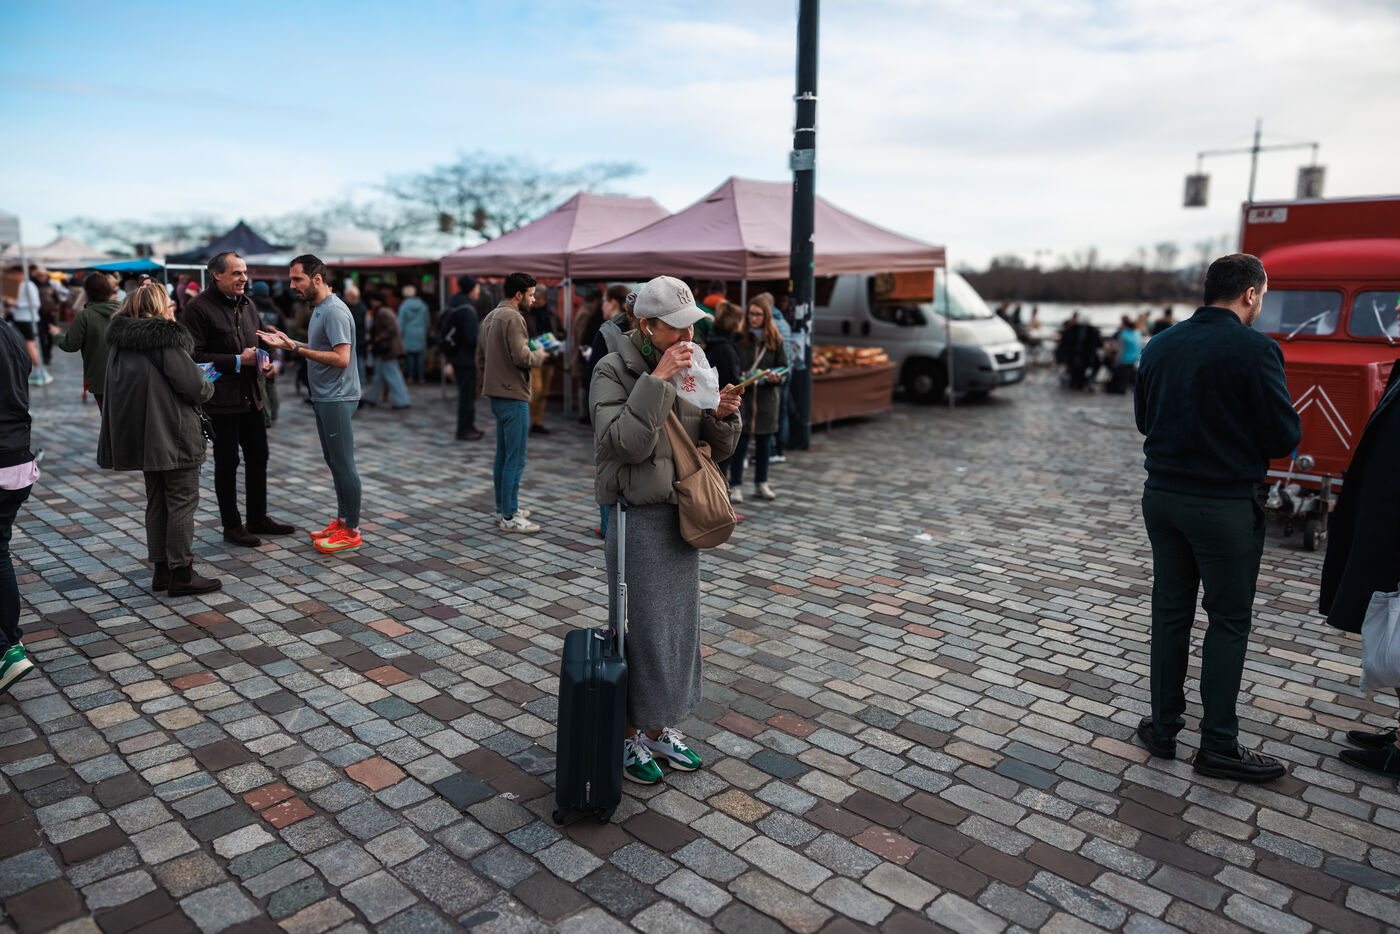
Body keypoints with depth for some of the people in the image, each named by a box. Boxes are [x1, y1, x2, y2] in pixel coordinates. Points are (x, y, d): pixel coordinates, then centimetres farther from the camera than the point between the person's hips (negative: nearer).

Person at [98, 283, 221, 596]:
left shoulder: (120, 341, 9)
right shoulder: (166, 340, -15)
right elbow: (194, 388, -18)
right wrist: (208, 386, 4)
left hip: (142, 436, 8)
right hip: (173, 436, -8)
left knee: (157, 502, 15)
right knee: (183, 501, 0)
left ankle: (161, 570, 21)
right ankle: (181, 573, 3)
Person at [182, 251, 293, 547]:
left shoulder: (246, 304, 13)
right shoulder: (198, 308, -12)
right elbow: (195, 356, -18)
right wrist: (238, 361, -20)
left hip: (250, 396, 8)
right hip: (221, 399, -8)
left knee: (258, 458, 14)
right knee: (227, 463, 3)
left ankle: (258, 518, 27)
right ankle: (231, 525, 15)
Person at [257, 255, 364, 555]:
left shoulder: (335, 311, -17)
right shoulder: (319, 309, 16)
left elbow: (341, 358, -24)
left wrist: (296, 349, -20)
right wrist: (289, 342, 12)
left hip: (337, 398, -11)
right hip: (323, 397, 11)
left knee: (343, 463, -5)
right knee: (334, 462, 15)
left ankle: (351, 531, 1)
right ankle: (342, 520, 25)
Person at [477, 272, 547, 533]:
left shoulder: (490, 317, 15)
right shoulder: (513, 318, -16)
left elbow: (480, 357, 19)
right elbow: (522, 357, -22)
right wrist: (541, 354, -5)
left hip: (496, 393, 10)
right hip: (513, 395, -10)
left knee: (503, 456, 16)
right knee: (515, 459, -5)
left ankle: (503, 509, 25)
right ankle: (509, 516, -1)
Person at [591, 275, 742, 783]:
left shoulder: (692, 368, 6)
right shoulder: (614, 370, -12)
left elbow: (718, 448, 9)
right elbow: (622, 443, -26)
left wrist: (723, 415, -13)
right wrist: (657, 380, -28)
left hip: (681, 515, 7)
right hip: (637, 517, -6)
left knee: (678, 622, 14)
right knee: (639, 627, 2)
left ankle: (660, 727, 31)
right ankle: (628, 735, 21)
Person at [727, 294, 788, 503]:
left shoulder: (775, 340, 4)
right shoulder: (738, 337, -4)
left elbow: (784, 368, 7)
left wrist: (776, 377, -13)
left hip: (766, 398, 3)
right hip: (741, 396, -3)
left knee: (763, 443, 13)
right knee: (740, 442, -2)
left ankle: (761, 484, 25)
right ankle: (736, 486, 8)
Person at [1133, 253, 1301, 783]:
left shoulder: (1159, 347, 4)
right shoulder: (1255, 349, -14)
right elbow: (1284, 438, -12)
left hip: (1162, 496, 6)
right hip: (1224, 503, -5)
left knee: (1170, 611, 14)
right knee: (1228, 620, 6)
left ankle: (1163, 727, 23)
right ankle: (1218, 746, 14)